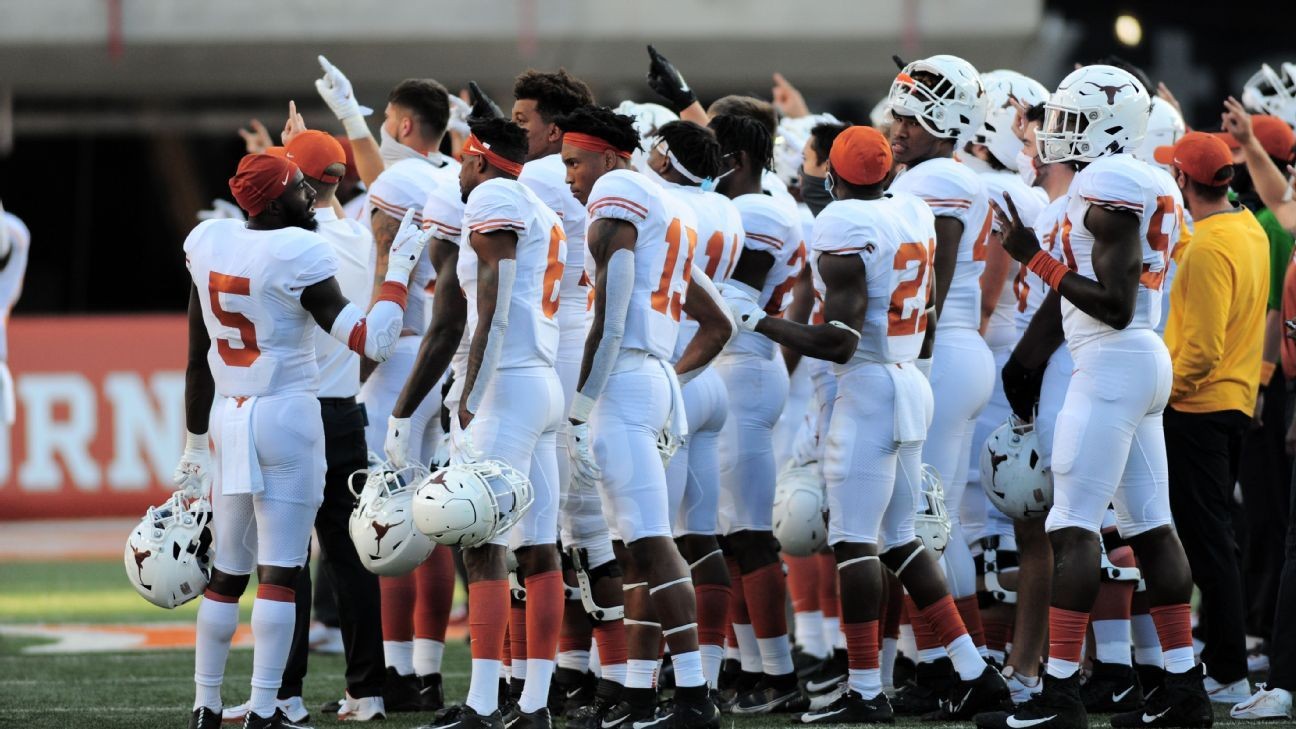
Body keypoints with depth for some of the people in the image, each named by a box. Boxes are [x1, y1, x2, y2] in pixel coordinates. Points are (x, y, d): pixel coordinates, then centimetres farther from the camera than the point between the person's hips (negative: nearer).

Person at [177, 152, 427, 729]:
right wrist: (401, 265, -7)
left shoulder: (207, 243, 4)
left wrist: (195, 444, 19)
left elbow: (198, 358, 11)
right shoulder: (297, 255, -15)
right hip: (288, 415, -6)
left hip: (229, 418, 6)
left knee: (227, 572, 13)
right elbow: (371, 342, -16)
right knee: (279, 571, -2)